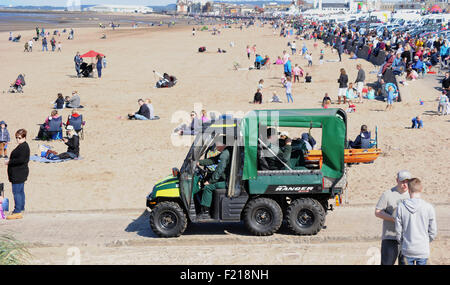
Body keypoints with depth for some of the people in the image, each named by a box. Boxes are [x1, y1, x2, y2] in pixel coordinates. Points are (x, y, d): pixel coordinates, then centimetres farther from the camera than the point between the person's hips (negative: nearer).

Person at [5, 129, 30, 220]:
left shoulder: (23, 147, -16)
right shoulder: (21, 146, 17)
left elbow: (21, 160, -23)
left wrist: (9, 162, -14)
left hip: (19, 174, -11)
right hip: (19, 174, 11)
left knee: (17, 192, -9)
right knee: (20, 192, 14)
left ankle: (17, 212, -8)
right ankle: (21, 211, 20)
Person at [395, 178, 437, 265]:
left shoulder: (401, 207, -7)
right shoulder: (428, 207, -8)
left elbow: (398, 230, -2)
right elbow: (433, 231, -2)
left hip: (407, 249, 0)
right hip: (423, 250, 0)